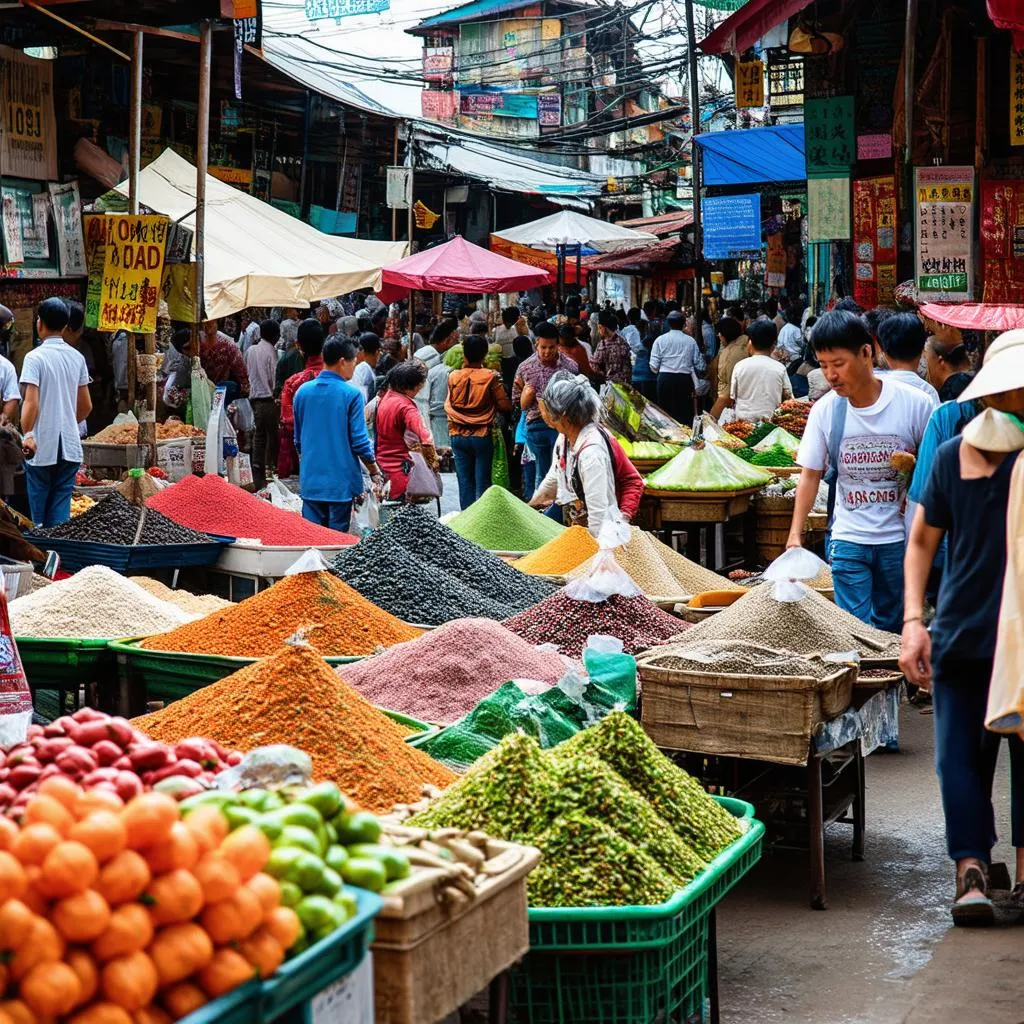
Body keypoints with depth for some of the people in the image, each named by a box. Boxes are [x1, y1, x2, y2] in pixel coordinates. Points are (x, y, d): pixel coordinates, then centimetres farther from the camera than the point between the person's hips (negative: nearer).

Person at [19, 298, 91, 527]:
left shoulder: (35, 357, -9)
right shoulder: (77, 358, 7)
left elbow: (31, 403, -19)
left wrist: (26, 435, -17)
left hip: (41, 448, -4)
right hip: (70, 447, 4)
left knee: (38, 513, 5)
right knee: (61, 513, 6)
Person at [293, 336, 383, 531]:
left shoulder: (302, 392, 4)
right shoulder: (351, 394, -11)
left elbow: (298, 440, 13)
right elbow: (359, 442, -10)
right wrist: (375, 473, 3)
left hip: (310, 480, 4)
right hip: (341, 481, -4)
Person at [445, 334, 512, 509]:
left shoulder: (453, 377, -2)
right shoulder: (491, 377, -10)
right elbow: (505, 406, -7)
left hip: (458, 436, 3)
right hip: (482, 436, -3)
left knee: (465, 482, 7)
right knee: (482, 482, 3)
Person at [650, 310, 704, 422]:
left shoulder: (660, 340, 2)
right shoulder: (691, 341, 3)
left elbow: (654, 366, 0)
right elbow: (699, 365, 4)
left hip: (665, 379, 0)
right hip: (685, 379, 0)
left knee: (665, 413, 4)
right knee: (684, 413, 2)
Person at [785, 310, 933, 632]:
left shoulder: (914, 404, -10)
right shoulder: (824, 410, -4)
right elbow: (810, 475, 2)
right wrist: (795, 535, -5)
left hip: (900, 541, -1)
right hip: (848, 541, 1)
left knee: (892, 629, 10)